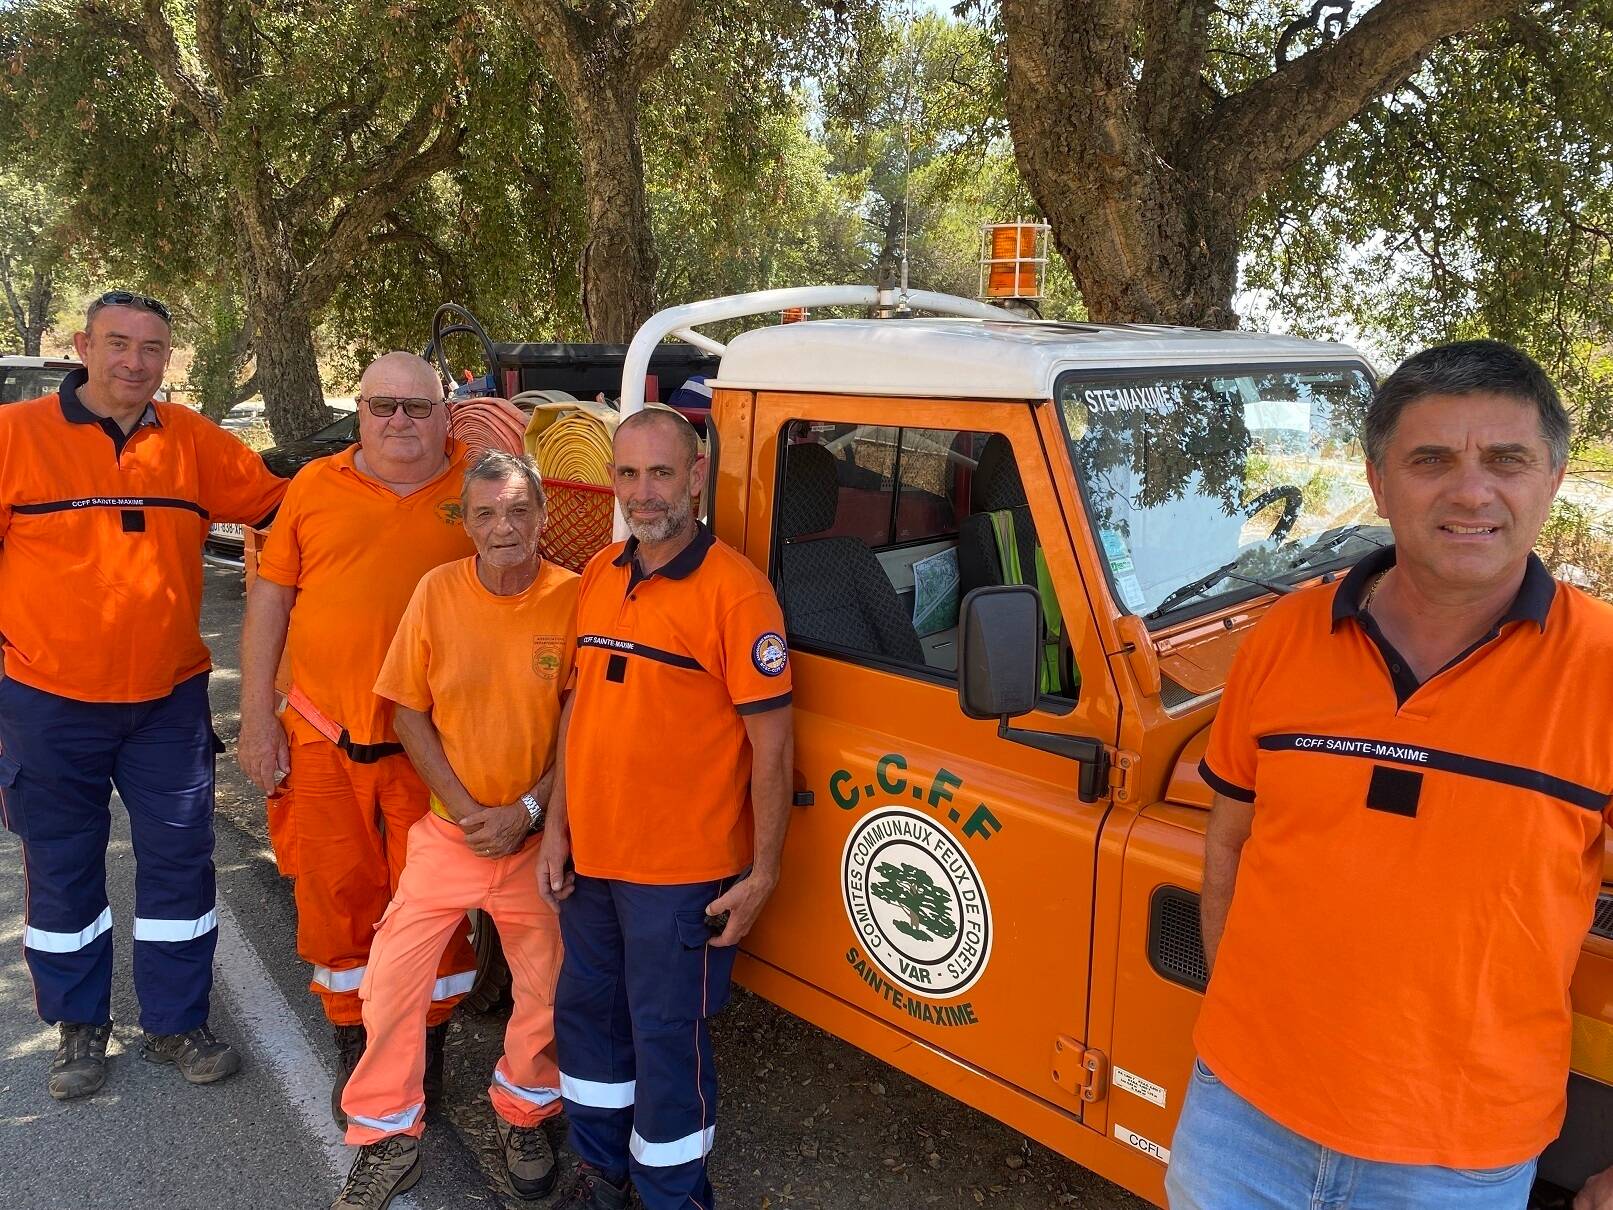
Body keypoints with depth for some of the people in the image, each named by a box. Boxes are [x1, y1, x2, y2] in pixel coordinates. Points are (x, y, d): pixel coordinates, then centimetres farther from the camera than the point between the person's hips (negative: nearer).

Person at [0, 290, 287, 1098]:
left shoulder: (192, 441, 1)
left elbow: (275, 500, 9)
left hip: (169, 698, 2)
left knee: (180, 858, 9)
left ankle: (174, 1023, 26)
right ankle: (80, 1026, 33)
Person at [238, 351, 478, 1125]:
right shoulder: (315, 487, 4)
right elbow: (269, 599, 6)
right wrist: (256, 719, 2)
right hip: (322, 741, 2)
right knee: (335, 900, 13)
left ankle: (427, 1045, 31)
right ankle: (354, 1047, 34)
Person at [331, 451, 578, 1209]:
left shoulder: (574, 599, -11)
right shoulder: (437, 592, -7)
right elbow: (410, 712, -3)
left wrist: (528, 810, -14)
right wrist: (466, 810, -10)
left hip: (538, 837, -1)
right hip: (450, 830, 1)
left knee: (546, 985, 10)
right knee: (392, 977, 2)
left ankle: (523, 1114, 37)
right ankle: (389, 1139, 24)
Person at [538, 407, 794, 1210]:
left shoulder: (735, 591, -17)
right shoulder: (598, 575, 5)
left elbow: (770, 742, -15)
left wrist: (761, 875, -16)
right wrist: (557, 828, 10)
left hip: (683, 871, -7)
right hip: (591, 858, 7)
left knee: (667, 1042, 7)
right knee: (587, 1014, 21)